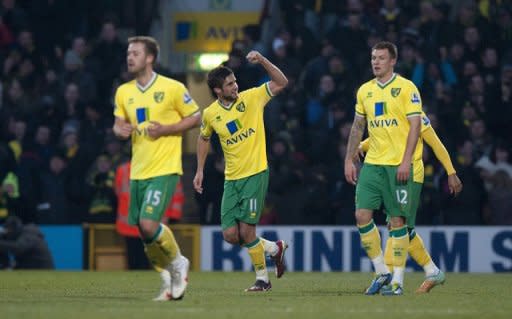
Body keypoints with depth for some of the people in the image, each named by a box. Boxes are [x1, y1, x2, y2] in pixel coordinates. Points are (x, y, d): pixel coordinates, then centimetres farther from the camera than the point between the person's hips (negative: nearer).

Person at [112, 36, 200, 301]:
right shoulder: (124, 92, 10)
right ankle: (167, 279, 24)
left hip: (164, 169, -6)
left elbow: (195, 117, 0)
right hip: (138, 170, 6)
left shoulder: (172, 88, -6)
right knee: (144, 231, 6)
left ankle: (177, 262, 8)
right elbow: (118, 123, 19)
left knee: (148, 224, -19)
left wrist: (165, 129, -13)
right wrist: (120, 130, -6)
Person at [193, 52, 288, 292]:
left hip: (256, 174, -4)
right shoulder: (210, 114, 2)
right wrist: (200, 170, 17)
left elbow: (281, 83, -4)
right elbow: (204, 138, 20)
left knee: (246, 231, -11)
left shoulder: (251, 98, -5)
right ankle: (274, 248, 22)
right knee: (230, 234, -2)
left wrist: (262, 60, -17)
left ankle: (262, 278, 8)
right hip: (231, 179, 4)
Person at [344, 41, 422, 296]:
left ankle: (397, 281, 2)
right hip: (372, 163, 5)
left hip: (399, 165, -5)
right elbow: (357, 127, 18)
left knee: (397, 220, -4)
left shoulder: (406, 88, -5)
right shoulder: (365, 91, 12)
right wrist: (349, 160, 11)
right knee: (362, 215, -4)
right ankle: (381, 272, 9)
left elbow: (415, 125, -9)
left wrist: (406, 161, -16)